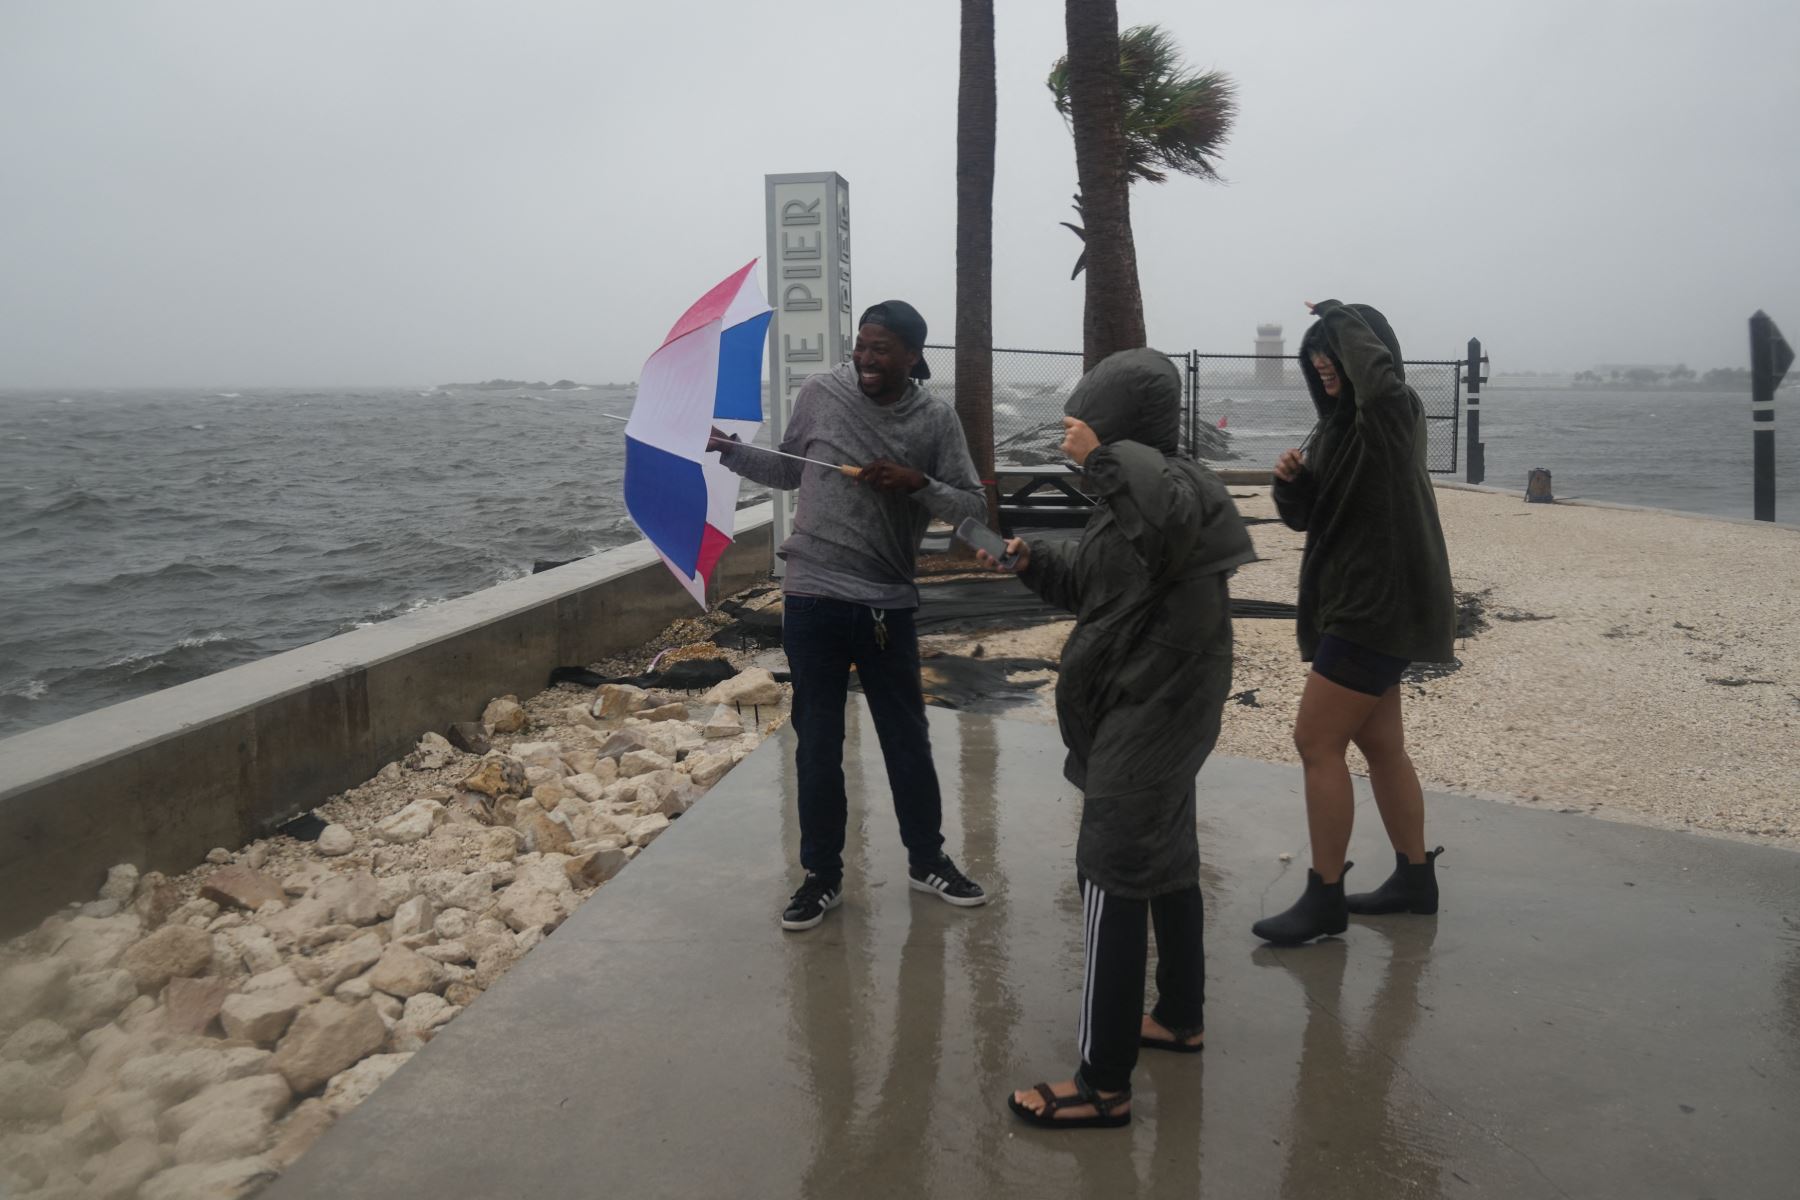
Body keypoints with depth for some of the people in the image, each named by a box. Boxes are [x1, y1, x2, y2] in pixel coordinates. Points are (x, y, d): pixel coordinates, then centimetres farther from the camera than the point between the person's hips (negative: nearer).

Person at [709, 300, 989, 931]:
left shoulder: (935, 418, -3)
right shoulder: (818, 393, -1)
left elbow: (974, 505, -2)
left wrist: (918, 485, -18)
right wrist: (728, 449, 2)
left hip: (888, 603, 0)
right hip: (811, 596, 1)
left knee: (906, 738, 12)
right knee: (818, 743, 9)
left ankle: (928, 860, 30)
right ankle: (822, 875, 22)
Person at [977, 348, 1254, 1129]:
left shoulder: (1175, 485, -20)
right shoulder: (1138, 498, 12)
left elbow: (1170, 511, -47)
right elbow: (1092, 587, 20)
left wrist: (1103, 456, -36)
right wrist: (1030, 561, 6)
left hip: (1153, 713, -11)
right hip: (1150, 708, 11)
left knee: (1114, 878, -6)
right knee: (1166, 860, 21)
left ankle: (1104, 1085, 2)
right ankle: (1179, 1016, 39)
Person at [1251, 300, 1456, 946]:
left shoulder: (1390, 416, -12)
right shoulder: (1337, 429, 14)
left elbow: (1378, 374, -38)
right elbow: (1303, 516, 15)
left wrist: (1339, 315, -21)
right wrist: (1292, 481, -7)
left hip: (1376, 609, -9)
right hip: (1362, 605, 9)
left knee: (1316, 742, -8)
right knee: (1380, 744, 15)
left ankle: (1324, 899, 2)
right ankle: (1415, 877, 27)